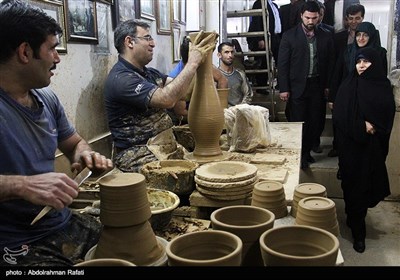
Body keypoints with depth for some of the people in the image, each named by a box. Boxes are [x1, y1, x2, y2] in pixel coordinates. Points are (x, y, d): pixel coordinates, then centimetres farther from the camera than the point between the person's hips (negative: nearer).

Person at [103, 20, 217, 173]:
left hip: (167, 146, 9)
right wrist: (193, 62, -21)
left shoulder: (149, 73, 16)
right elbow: (166, 99, -27)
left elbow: (181, 91, 4)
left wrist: (201, 56, -6)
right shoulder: (120, 79, -15)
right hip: (137, 154, -9)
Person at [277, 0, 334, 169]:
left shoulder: (325, 37, 6)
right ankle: (298, 155, 13)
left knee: (313, 122, 8)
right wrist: (283, 89, -8)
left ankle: (307, 151, 24)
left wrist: (327, 86, 4)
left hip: (317, 86, 3)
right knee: (297, 122, 0)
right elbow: (282, 64, -4)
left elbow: (330, 63, 10)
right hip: (296, 87, -3)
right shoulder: (289, 36, -2)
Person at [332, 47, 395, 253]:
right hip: (352, 144, -3)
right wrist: (362, 126, -16)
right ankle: (358, 231, 10)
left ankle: (354, 217, 36)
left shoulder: (384, 85, 5)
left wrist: (375, 127, -10)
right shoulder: (348, 86, -2)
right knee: (354, 184, -1)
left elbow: (389, 115, 6)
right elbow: (339, 115, -9)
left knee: (369, 182, 9)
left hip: (374, 145, 3)